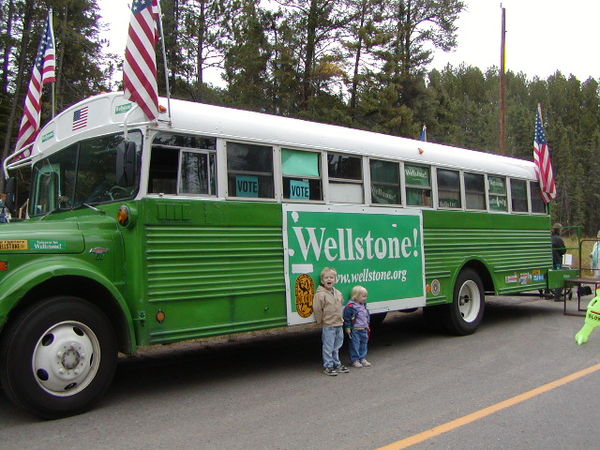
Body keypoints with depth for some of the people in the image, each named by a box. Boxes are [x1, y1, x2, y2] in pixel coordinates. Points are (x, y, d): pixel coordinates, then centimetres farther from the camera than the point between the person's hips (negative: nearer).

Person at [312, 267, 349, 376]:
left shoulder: (338, 293, 8)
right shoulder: (320, 294, -15)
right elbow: (317, 309, -14)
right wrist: (320, 322, -8)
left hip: (338, 325, 7)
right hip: (328, 326, -7)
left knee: (336, 347, 18)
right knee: (328, 347, 1)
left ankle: (337, 364, 31)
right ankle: (328, 366, 12)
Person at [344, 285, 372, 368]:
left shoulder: (364, 305, 10)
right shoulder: (350, 306, -16)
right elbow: (346, 318, -14)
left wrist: (367, 326, 24)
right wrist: (348, 328, -14)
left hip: (364, 330, 8)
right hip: (355, 331, -8)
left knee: (364, 344, 13)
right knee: (355, 345, -2)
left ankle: (362, 359, 24)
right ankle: (354, 360, 7)